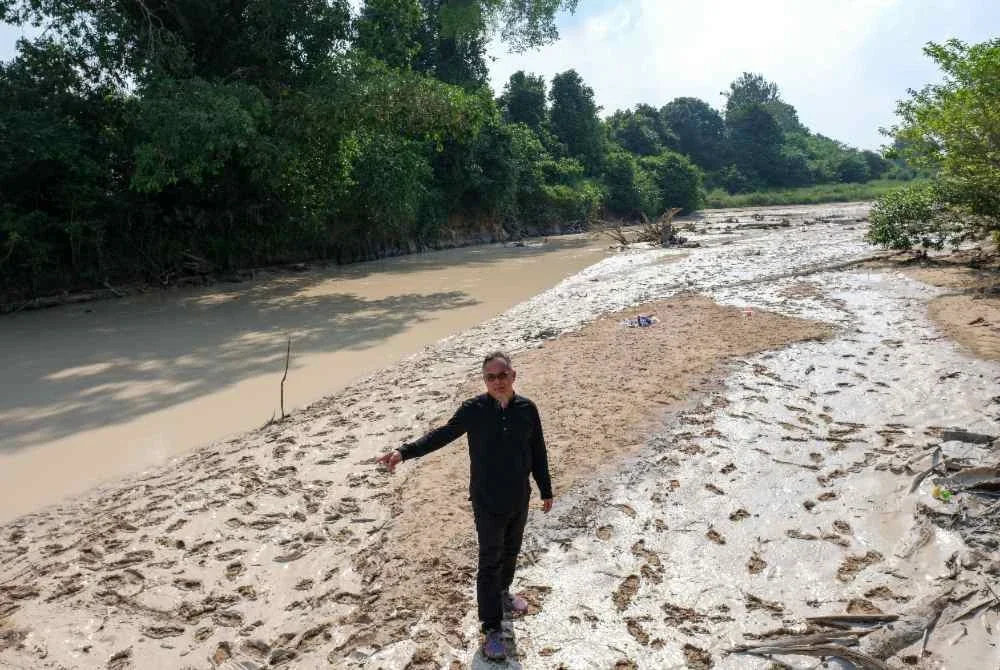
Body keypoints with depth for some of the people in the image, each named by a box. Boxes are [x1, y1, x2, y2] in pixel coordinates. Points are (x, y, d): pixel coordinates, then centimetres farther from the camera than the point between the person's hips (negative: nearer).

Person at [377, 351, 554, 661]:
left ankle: (503, 592, 50)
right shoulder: (474, 410, -15)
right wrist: (404, 452, -21)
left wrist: (546, 491, 10)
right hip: (487, 503, -3)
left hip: (519, 499, 3)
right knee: (490, 563, 5)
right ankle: (491, 629, 18)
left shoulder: (527, 409, -8)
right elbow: (442, 435, -10)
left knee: (511, 552, 23)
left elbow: (538, 452, 1)